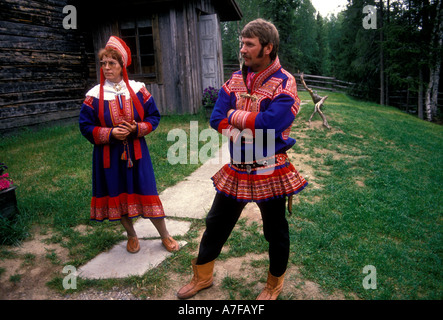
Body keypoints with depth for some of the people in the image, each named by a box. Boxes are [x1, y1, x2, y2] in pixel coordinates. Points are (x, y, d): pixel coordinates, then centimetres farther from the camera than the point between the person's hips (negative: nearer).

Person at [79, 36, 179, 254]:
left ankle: (165, 235, 22)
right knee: (117, 195, 11)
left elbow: (154, 117, 3)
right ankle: (131, 236, 34)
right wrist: (110, 133, -15)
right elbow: (86, 126, 0)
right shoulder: (94, 95, -3)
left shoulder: (138, 89, -1)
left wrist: (137, 128, -15)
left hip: (136, 152, -1)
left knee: (147, 193, 2)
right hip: (109, 155, 1)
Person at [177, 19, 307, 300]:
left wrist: (235, 115, -13)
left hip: (270, 172, -5)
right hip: (236, 171, 5)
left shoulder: (284, 83, -12)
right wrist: (252, 126, -15)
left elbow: (270, 123, -26)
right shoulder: (235, 80, 6)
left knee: (275, 231, 14)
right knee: (216, 224, 16)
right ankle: (202, 276, 39)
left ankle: (275, 284, 40)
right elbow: (216, 120, -3)